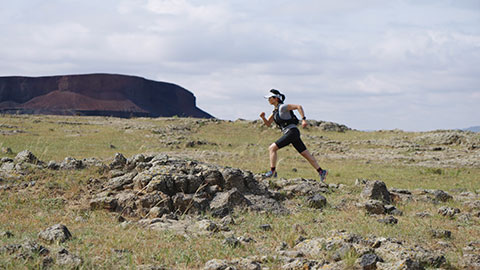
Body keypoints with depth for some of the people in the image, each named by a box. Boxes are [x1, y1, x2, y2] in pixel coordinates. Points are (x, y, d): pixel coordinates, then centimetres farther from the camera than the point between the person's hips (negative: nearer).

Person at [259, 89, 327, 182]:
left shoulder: (282, 107, -11)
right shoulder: (276, 110, 16)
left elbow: (298, 106, -17)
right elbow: (268, 124, 18)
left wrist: (304, 119, -25)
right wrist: (263, 117, -2)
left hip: (292, 132, -10)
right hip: (291, 134, 10)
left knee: (272, 148, -12)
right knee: (306, 154, 10)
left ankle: (272, 172, -12)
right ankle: (321, 171, 11)